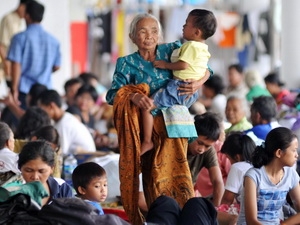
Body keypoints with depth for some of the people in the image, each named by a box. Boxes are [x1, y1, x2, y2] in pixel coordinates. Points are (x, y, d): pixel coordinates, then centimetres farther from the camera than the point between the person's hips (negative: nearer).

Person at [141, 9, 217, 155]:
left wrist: (165, 65, -14)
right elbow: (205, 73, 24)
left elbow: (183, 65, -24)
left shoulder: (191, 46, -14)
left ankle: (147, 141, -19)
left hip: (178, 88, -10)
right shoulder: (204, 49, 16)